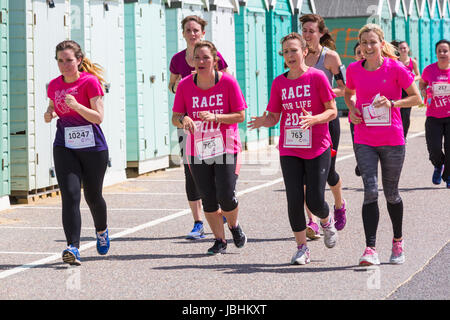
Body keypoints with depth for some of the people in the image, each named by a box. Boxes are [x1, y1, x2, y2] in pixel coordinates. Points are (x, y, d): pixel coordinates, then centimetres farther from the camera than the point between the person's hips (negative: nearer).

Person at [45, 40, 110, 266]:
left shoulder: (90, 82, -9)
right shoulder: (54, 85, 5)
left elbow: (98, 117, -14)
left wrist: (76, 105, -28)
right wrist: (49, 114, 0)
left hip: (93, 146, -3)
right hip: (64, 147, 3)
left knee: (93, 196, 11)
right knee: (70, 196, -13)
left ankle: (101, 230, 42)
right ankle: (73, 247, -18)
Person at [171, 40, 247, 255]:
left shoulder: (228, 82, -8)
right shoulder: (185, 85, -2)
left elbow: (240, 115, -7)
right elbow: (175, 118, 3)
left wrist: (214, 117, -21)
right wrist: (183, 120, -21)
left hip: (226, 147, -2)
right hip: (197, 150, 2)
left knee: (226, 195, -9)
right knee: (208, 199, 3)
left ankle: (234, 226, 23)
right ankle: (219, 241, 20)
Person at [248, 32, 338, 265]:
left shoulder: (317, 77, -6)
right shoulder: (279, 83, 6)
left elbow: (332, 111, -5)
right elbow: (274, 117, 9)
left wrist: (313, 119, -24)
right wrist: (264, 121, -14)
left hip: (317, 148, -3)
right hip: (289, 150, 3)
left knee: (315, 201, -5)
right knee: (294, 200, -3)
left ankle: (327, 222, 30)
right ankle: (302, 248, 10)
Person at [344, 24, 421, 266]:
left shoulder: (395, 68, -7)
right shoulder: (354, 70, 2)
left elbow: (417, 98, -3)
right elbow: (348, 93, 21)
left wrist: (392, 103, -19)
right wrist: (352, 108, 0)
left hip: (392, 141, -1)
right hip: (364, 142, 1)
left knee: (391, 194, 11)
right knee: (370, 191, -12)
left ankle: (398, 241, 34)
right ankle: (370, 249, -15)